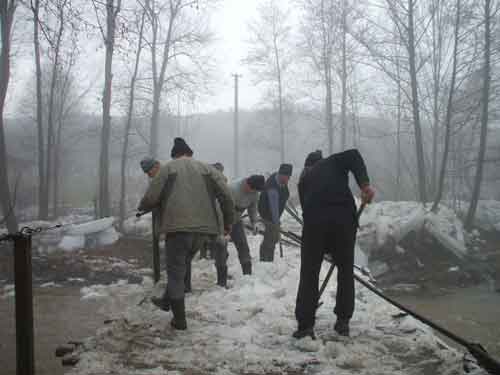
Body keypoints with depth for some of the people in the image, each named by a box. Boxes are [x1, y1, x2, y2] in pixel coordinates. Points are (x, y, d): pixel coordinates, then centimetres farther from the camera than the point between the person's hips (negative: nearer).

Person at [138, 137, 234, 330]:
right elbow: (226, 196, 3)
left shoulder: (168, 168, 5)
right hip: (202, 227, 4)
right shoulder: (206, 168, 12)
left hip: (177, 226, -3)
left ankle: (179, 319, 5)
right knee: (181, 266, 23)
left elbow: (150, 197, -1)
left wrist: (142, 208, 22)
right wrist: (228, 222, 13)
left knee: (176, 272, 5)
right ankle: (167, 301, 34)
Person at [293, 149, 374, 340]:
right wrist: (365, 184, -10)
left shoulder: (304, 179, 30)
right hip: (344, 218, -1)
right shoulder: (334, 161, 24)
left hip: (314, 221, 1)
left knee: (309, 273, 8)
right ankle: (343, 321, 19)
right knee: (346, 270, 14)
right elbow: (354, 156, 2)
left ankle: (305, 325, 5)